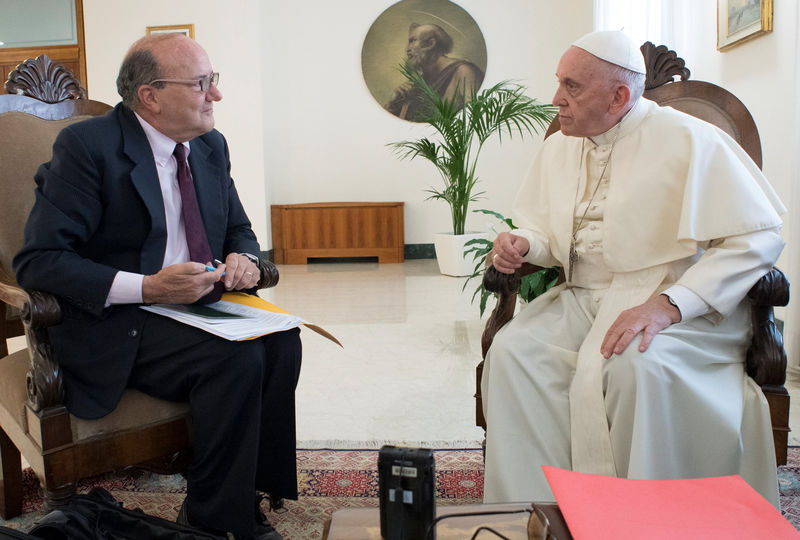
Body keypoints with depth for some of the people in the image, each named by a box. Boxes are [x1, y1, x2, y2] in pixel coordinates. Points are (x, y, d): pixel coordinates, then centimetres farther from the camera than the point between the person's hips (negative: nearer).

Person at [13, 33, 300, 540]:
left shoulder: (211, 146, 8)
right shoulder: (87, 146, -12)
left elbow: (239, 229, 20)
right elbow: (37, 260, -15)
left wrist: (243, 258, -6)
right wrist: (147, 287, -25)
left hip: (198, 305, 6)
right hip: (116, 327, -6)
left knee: (282, 342, -21)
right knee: (238, 359, -29)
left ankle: (252, 492, -6)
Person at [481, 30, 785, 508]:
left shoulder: (687, 140, -7)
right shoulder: (560, 148, 14)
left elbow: (759, 236, -13)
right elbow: (544, 231, 25)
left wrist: (669, 304, -24)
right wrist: (522, 244, -2)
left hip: (682, 305, -5)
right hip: (583, 298, 6)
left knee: (636, 364, -37)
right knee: (512, 352, -22)